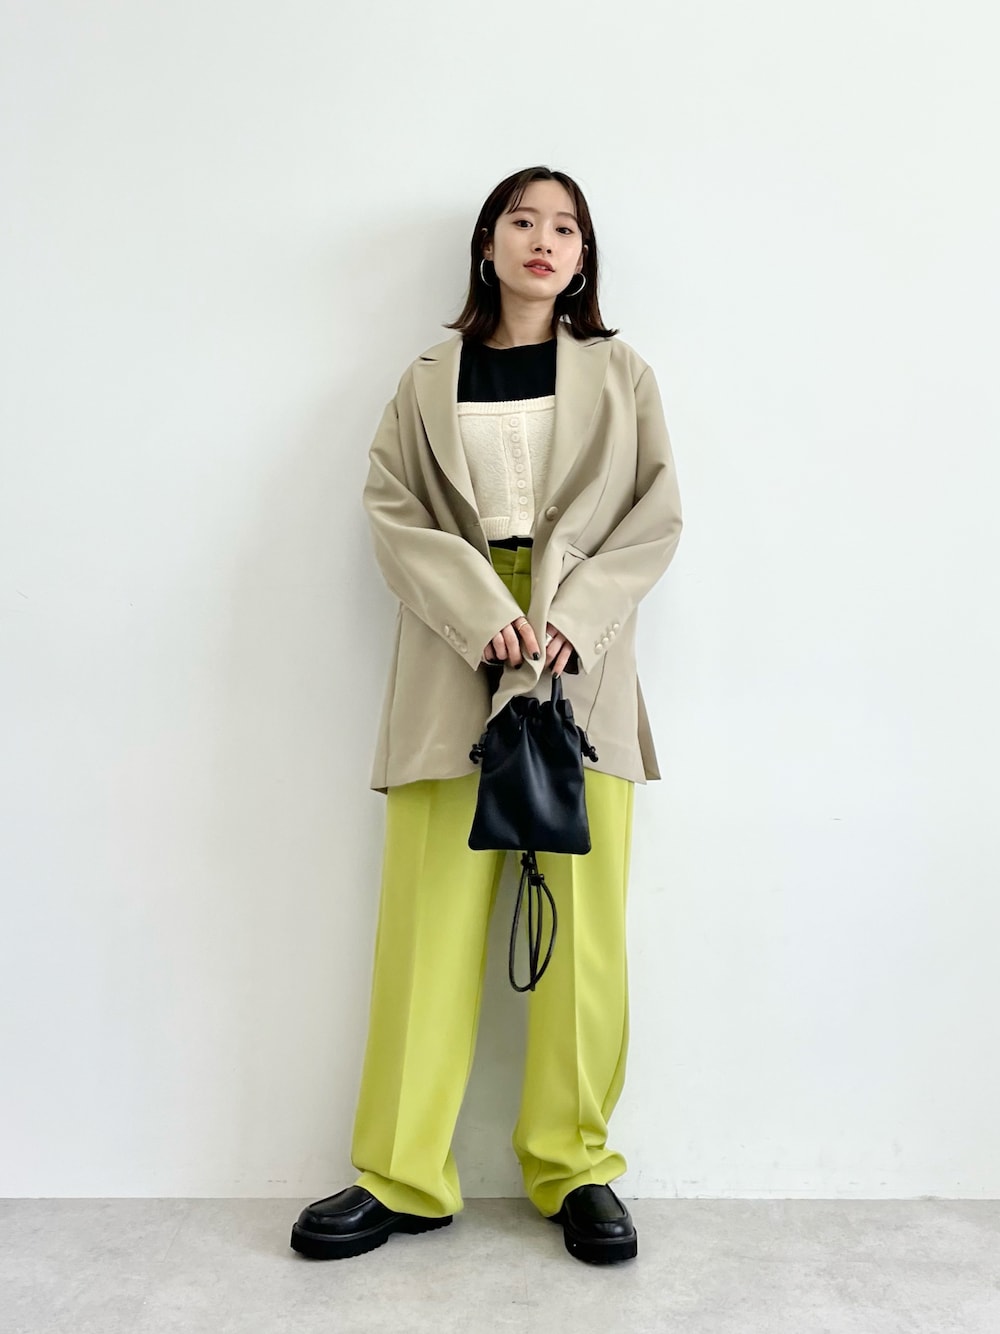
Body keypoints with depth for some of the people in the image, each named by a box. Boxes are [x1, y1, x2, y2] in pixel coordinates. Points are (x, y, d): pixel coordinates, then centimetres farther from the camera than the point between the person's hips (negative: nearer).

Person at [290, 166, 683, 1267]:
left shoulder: (620, 373, 15)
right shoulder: (430, 379, 15)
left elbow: (655, 516, 7)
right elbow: (391, 507, 4)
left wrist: (572, 618, -10)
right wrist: (483, 612, -11)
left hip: (582, 660, 0)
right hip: (454, 661, 0)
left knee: (585, 919, -1)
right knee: (430, 920, -1)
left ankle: (574, 1166, 15)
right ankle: (403, 1176, 11)